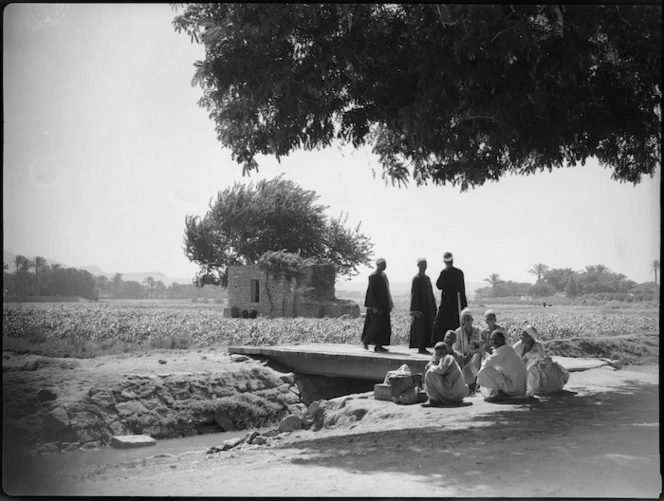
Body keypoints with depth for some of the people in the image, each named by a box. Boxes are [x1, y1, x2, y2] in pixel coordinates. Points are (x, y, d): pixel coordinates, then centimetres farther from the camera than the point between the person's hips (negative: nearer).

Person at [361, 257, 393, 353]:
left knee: (383, 325, 4)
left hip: (383, 305, 9)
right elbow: (371, 291, -16)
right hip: (376, 304, -9)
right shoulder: (373, 276, -12)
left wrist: (389, 304, 16)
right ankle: (365, 340, 8)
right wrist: (374, 306, -20)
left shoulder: (384, 276, 13)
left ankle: (379, 346, 7)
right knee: (376, 323, -10)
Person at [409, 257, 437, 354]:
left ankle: (423, 347, 11)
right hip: (420, 307, -8)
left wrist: (433, 307, 14)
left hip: (428, 307, 8)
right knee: (420, 327, -6)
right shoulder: (416, 278, -9)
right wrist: (415, 310, -19)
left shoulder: (427, 278, 14)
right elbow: (414, 294, -14)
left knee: (428, 327, 6)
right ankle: (420, 348, -3)